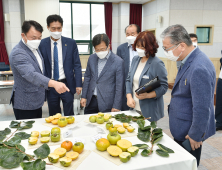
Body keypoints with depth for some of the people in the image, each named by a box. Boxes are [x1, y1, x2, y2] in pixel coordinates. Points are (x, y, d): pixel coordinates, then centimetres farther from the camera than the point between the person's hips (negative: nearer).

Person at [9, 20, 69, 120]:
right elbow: (31, 75, -40)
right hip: (25, 105, -9)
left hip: (37, 102, 9)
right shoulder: (18, 53, -23)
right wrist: (53, 83, -53)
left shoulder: (34, 48, 7)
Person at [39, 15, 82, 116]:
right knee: (53, 116, 13)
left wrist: (78, 84, -5)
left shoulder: (71, 43, -1)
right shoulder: (42, 44, -1)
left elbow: (77, 65, 1)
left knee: (69, 115, 8)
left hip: (67, 83, 0)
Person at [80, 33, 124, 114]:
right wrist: (84, 96, 9)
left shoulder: (118, 62, -11)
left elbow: (119, 86, -9)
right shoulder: (92, 58, 5)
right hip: (91, 100, 5)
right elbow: (87, 77, 12)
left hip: (106, 103, -4)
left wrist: (116, 106, -9)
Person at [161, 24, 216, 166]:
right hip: (182, 128, 9)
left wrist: (195, 136, -17)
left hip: (189, 132, -9)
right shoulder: (189, 60, 1)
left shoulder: (199, 69, -30)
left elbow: (202, 108, -26)